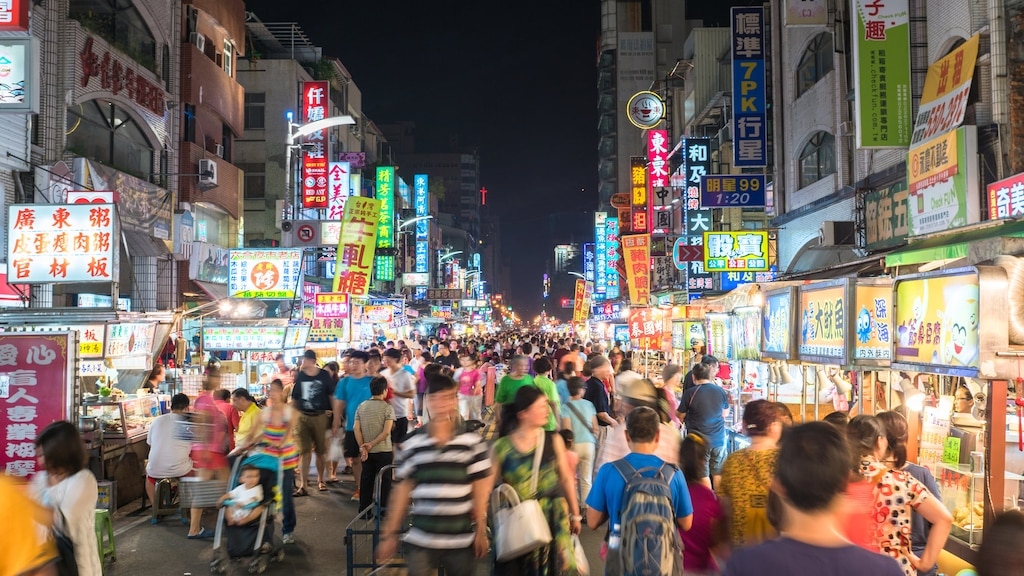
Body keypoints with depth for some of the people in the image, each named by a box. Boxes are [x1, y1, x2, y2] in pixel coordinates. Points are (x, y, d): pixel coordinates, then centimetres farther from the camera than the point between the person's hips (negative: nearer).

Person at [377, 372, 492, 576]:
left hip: (462, 541, 0)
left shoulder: (473, 442, -3)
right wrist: (390, 533, 4)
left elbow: (480, 488, 1)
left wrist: (481, 530, 0)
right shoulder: (412, 443, -1)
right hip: (420, 541, 1)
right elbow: (402, 489, 4)